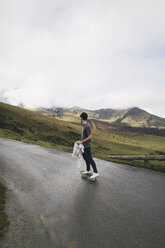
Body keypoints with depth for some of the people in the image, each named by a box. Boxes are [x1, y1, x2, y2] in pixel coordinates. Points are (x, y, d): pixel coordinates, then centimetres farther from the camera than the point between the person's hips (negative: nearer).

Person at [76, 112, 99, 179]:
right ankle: (88, 170, 33)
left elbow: (90, 136, -21)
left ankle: (96, 172, 3)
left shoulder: (87, 126, -20)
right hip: (83, 146, 9)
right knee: (86, 158, 18)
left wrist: (81, 141, -18)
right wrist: (80, 141, 10)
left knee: (90, 159, -5)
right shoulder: (85, 125, 8)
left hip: (86, 146, -9)